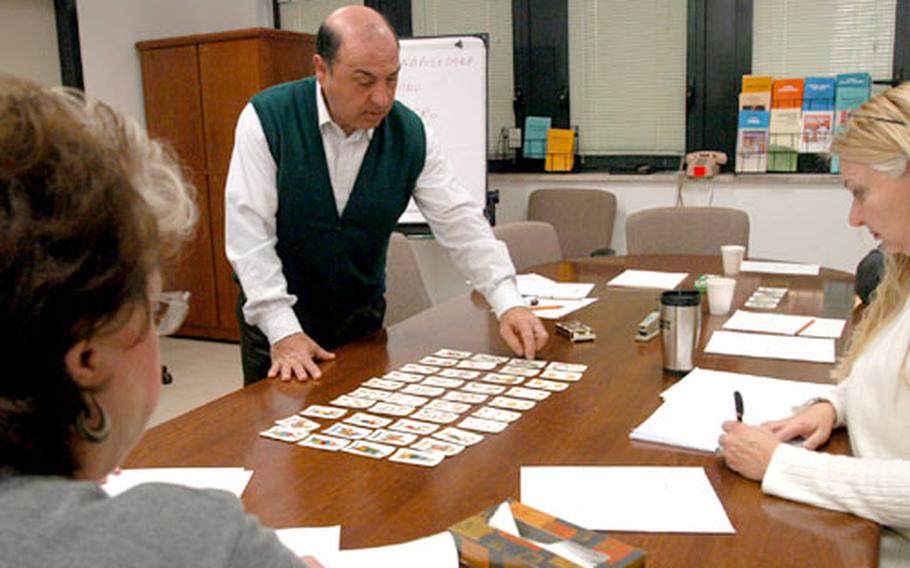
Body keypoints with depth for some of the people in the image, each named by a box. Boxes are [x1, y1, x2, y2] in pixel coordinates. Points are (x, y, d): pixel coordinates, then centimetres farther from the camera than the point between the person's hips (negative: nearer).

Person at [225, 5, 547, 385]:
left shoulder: (411, 135, -9)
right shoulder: (266, 119, -17)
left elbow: (460, 223, -8)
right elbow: (249, 233, -19)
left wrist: (508, 304, -19)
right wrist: (283, 332, -25)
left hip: (363, 312, 3)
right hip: (275, 315, -2)